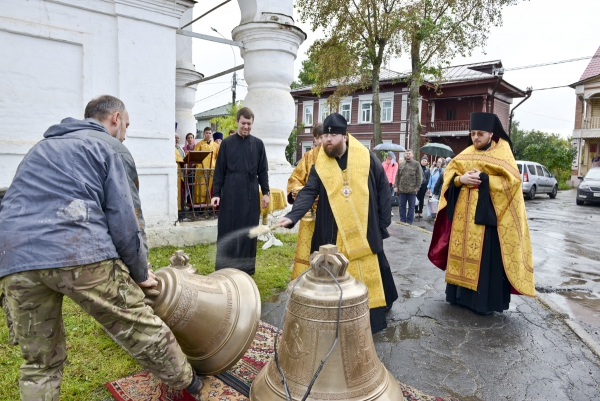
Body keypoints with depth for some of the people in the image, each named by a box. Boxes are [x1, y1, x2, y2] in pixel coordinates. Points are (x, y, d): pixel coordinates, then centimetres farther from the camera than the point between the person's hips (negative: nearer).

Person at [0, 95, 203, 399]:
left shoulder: (42, 146, 31)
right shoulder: (111, 149, 9)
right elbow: (125, 220, -1)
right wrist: (140, 273, 12)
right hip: (78, 253, -6)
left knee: (40, 361, 18)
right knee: (139, 327, 9)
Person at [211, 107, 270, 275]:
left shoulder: (258, 144, 6)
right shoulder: (227, 143, 3)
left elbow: (263, 171, 8)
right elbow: (219, 171, 3)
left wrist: (266, 192, 3)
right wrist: (216, 193, -2)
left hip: (250, 194, 1)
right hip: (230, 193, -1)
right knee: (227, 230, 4)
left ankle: (246, 268, 18)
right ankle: (225, 268, 16)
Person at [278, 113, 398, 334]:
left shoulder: (366, 158, -4)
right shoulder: (320, 165, -1)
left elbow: (383, 188, 3)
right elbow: (308, 192, -8)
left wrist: (383, 221, 1)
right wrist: (292, 216, -25)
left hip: (365, 231, 0)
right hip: (333, 234, 1)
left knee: (370, 273, 11)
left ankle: (374, 317, 30)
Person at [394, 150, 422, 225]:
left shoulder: (416, 164, 1)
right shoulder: (401, 164, 11)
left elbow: (419, 177, -3)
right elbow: (397, 176, 11)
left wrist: (417, 187, -9)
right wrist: (396, 186, 4)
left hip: (412, 189, -3)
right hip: (402, 189, 3)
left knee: (411, 206, 4)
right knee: (402, 205, 8)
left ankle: (409, 222, 10)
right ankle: (402, 221, 18)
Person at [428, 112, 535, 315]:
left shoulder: (503, 154, -2)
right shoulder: (466, 154, 11)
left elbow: (511, 180, -12)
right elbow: (449, 173, 7)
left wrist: (483, 179, -18)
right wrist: (460, 179, -13)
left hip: (488, 212, -5)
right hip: (464, 213, 5)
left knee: (486, 257, -2)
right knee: (462, 251, 9)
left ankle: (486, 300, 8)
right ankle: (461, 293, 21)